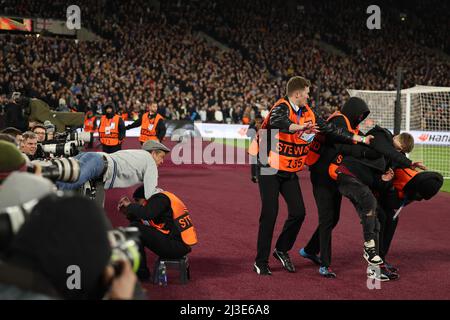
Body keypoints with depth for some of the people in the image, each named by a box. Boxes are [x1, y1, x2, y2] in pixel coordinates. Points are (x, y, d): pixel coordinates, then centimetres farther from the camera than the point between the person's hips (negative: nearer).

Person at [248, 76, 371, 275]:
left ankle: (282, 250, 22)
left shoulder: (308, 113, 5)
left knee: (298, 212, 0)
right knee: (270, 214, -7)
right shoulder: (281, 108, -18)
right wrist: (299, 127, -58)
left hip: (290, 171, 7)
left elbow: (329, 129, 12)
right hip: (270, 169, -7)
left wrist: (357, 138, 12)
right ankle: (261, 262, 5)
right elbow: (276, 123, -41)